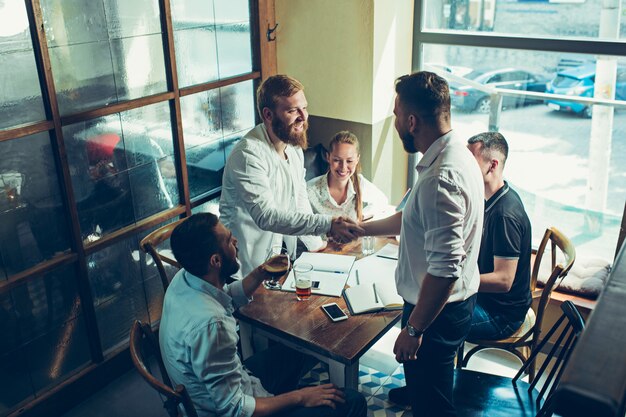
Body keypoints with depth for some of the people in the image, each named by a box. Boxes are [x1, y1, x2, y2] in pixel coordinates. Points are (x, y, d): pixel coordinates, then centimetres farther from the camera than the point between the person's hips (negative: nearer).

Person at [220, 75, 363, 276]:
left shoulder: (294, 146, 3)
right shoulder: (249, 154, -25)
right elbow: (266, 216, -35)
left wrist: (316, 244, 3)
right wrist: (328, 224, -40)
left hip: (285, 251, 7)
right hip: (251, 262, -7)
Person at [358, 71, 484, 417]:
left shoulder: (440, 178, -32)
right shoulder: (455, 154, 2)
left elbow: (445, 268, -33)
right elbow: (415, 219, 15)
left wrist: (414, 328, -24)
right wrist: (361, 228, 19)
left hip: (438, 310, -10)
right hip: (457, 298, 10)